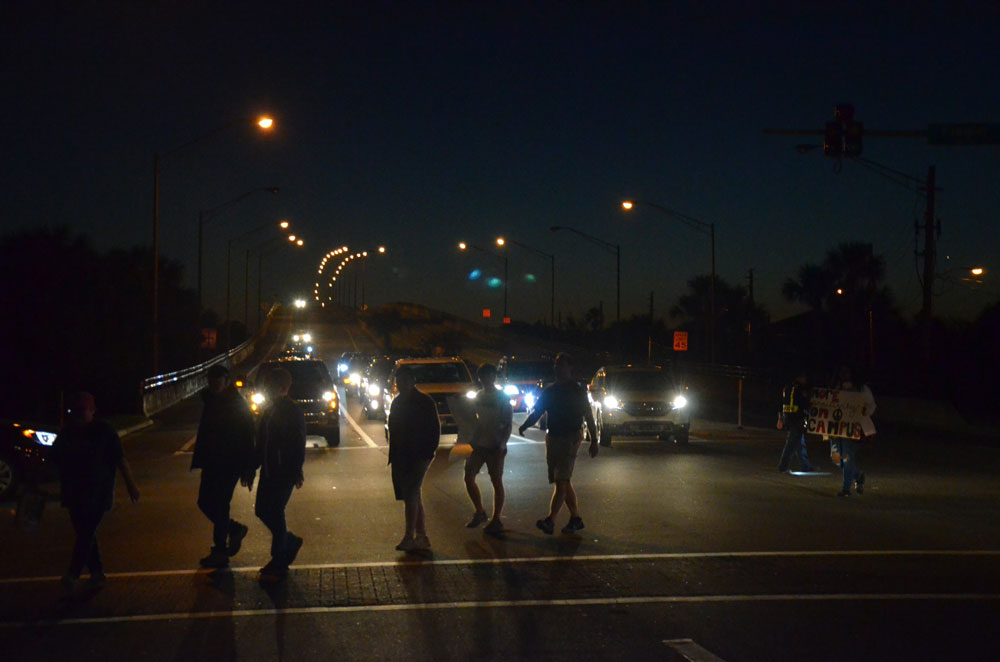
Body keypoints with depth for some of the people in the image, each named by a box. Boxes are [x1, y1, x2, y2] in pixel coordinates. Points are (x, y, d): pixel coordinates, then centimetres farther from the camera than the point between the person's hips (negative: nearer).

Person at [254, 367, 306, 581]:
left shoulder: (293, 412, -10)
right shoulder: (269, 413, 14)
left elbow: (298, 444, -13)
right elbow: (260, 443, 19)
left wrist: (296, 471, -18)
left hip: (284, 473, -8)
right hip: (269, 472, 8)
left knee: (275, 513, -6)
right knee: (262, 510, 9)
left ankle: (278, 565, 2)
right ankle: (290, 542, 30)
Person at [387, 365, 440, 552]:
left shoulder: (424, 402, -7)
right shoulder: (397, 402, 13)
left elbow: (434, 429, -8)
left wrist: (428, 452, -14)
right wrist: (393, 454, 10)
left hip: (418, 457, -7)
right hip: (401, 457, 7)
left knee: (411, 494, -12)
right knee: (413, 495, 10)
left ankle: (409, 536, -9)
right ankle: (422, 537, 17)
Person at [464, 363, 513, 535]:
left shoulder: (502, 398, -6)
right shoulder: (479, 396, 11)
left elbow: (508, 424, -8)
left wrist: (502, 444, -20)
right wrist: (471, 440, 13)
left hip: (494, 446, -6)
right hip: (478, 444, 6)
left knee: (497, 482, 2)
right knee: (468, 478, 0)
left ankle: (496, 520, 8)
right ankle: (479, 512, 17)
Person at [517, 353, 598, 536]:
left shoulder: (577, 390, -2)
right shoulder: (549, 391, 13)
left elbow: (588, 417, 0)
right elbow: (536, 412, 14)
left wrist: (594, 441, -2)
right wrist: (524, 426, -5)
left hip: (570, 438, -7)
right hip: (552, 438, 7)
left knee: (561, 480, -14)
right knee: (563, 481, 10)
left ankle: (550, 520, -21)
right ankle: (575, 518, 20)